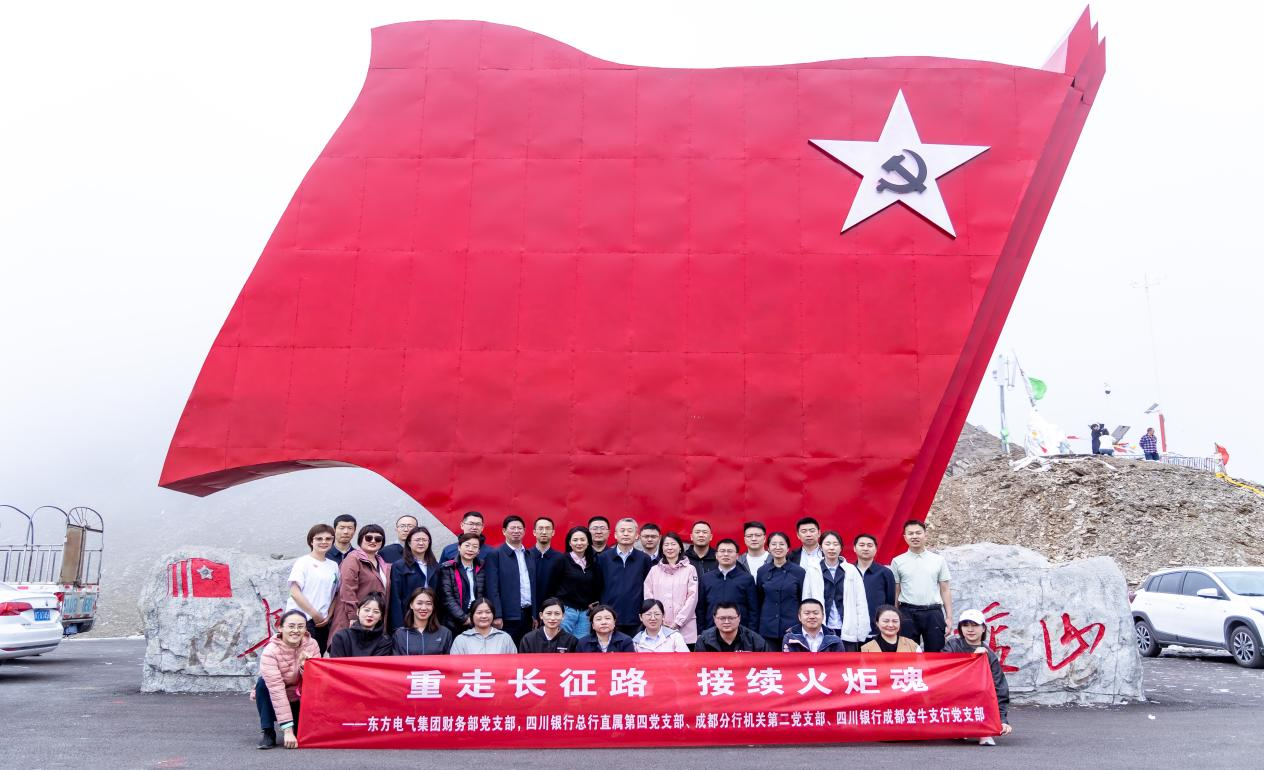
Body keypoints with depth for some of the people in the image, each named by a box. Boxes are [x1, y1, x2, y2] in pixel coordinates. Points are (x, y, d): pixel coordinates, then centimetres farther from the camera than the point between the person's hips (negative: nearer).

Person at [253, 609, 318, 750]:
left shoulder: (311, 645, -12)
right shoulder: (270, 652, -25)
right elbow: (276, 690, -32)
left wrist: (306, 665, -36)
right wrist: (287, 729, -37)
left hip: (299, 702, 3)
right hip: (274, 703, -3)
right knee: (263, 683, -29)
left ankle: (299, 728, 5)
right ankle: (268, 732, -16)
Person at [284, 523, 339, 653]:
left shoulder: (333, 566, 13)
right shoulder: (303, 562, -4)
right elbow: (294, 592, -11)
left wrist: (328, 616, 2)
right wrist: (315, 614, -11)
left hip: (322, 623, 6)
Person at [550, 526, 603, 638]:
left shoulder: (593, 562, 8)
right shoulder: (562, 560, -5)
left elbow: (597, 586, 15)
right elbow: (552, 586, -3)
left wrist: (594, 602, 3)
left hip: (585, 612, 4)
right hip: (565, 609, -4)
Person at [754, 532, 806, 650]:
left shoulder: (798, 571, -1)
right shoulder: (762, 571, 4)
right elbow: (757, 603, 9)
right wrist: (753, 630, 6)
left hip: (792, 629, -1)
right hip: (767, 630, 2)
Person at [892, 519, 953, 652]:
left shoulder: (938, 560, 7)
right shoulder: (897, 561, 5)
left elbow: (945, 590, 8)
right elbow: (895, 592, 7)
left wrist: (949, 617, 2)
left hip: (933, 613, 1)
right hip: (908, 613, 0)